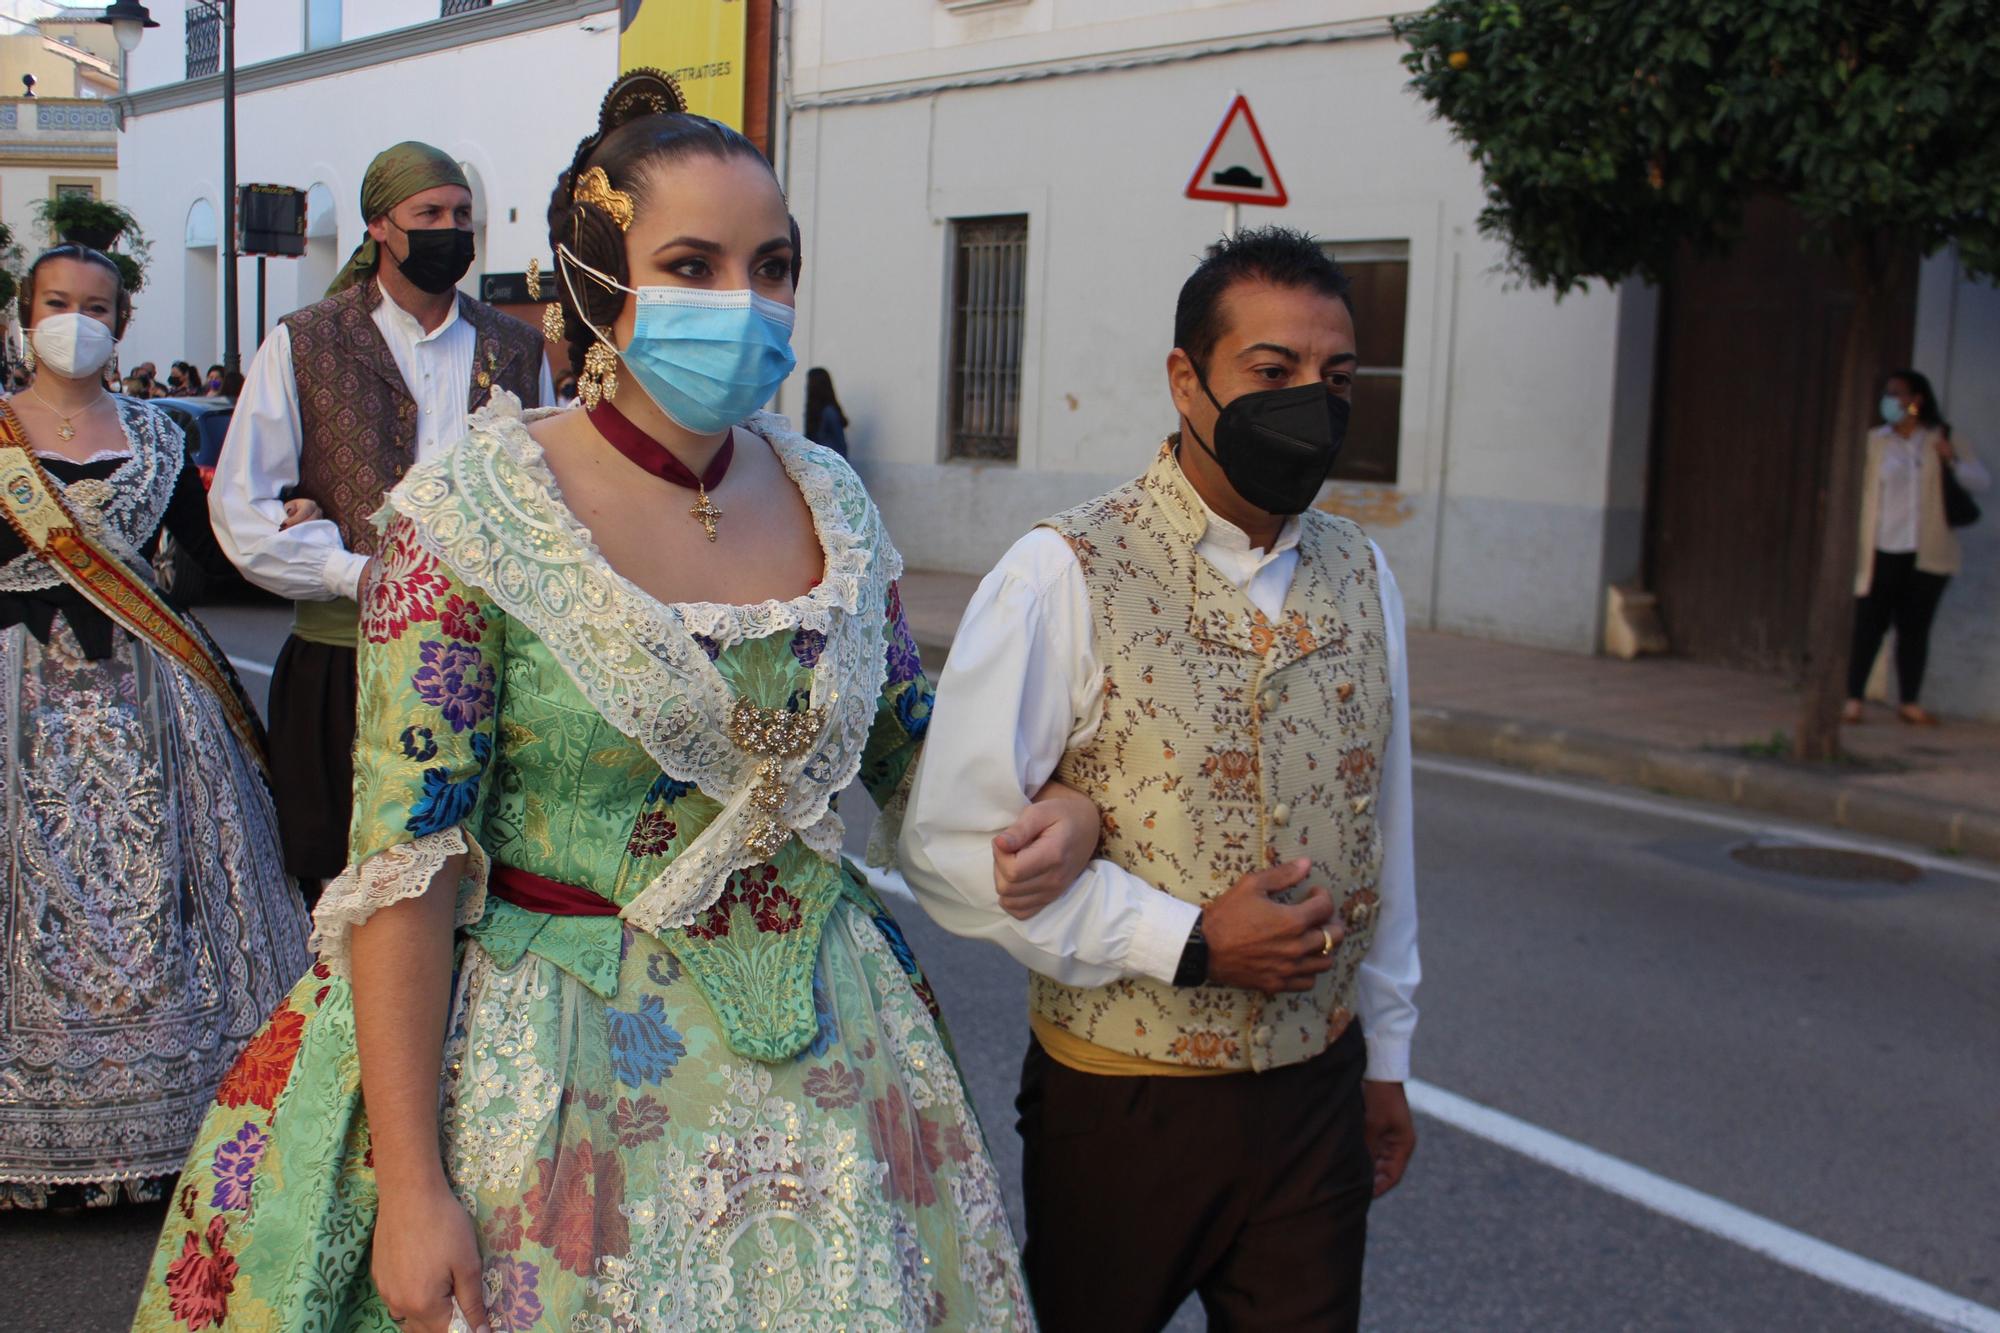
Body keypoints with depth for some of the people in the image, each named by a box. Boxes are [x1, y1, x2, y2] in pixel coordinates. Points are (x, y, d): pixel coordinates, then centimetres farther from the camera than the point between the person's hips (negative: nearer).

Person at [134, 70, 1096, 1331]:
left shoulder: (830, 502, 1)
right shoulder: (471, 517, -13)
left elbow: (918, 751, 13)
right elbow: (405, 864, -15)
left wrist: (1059, 807, -8)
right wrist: (408, 1184, -16)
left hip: (821, 1039, 5)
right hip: (549, 1062, -4)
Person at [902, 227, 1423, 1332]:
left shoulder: (1360, 576, 4)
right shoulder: (1064, 578, -14)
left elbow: (1382, 828, 12)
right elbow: (951, 845, -16)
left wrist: (1386, 1053, 16)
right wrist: (1187, 941, -19)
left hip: (1318, 1091, 4)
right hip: (1119, 1101, -4)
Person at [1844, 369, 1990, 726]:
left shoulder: (1945, 440, 7)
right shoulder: (1873, 442, 5)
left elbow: (1982, 481, 2)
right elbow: (1855, 489, 3)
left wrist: (1953, 461, -17)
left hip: (1927, 554, 1)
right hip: (1882, 552, -1)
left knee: (1915, 629, 7)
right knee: (1869, 625, -5)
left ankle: (1909, 702, 15)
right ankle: (1854, 699, 0)